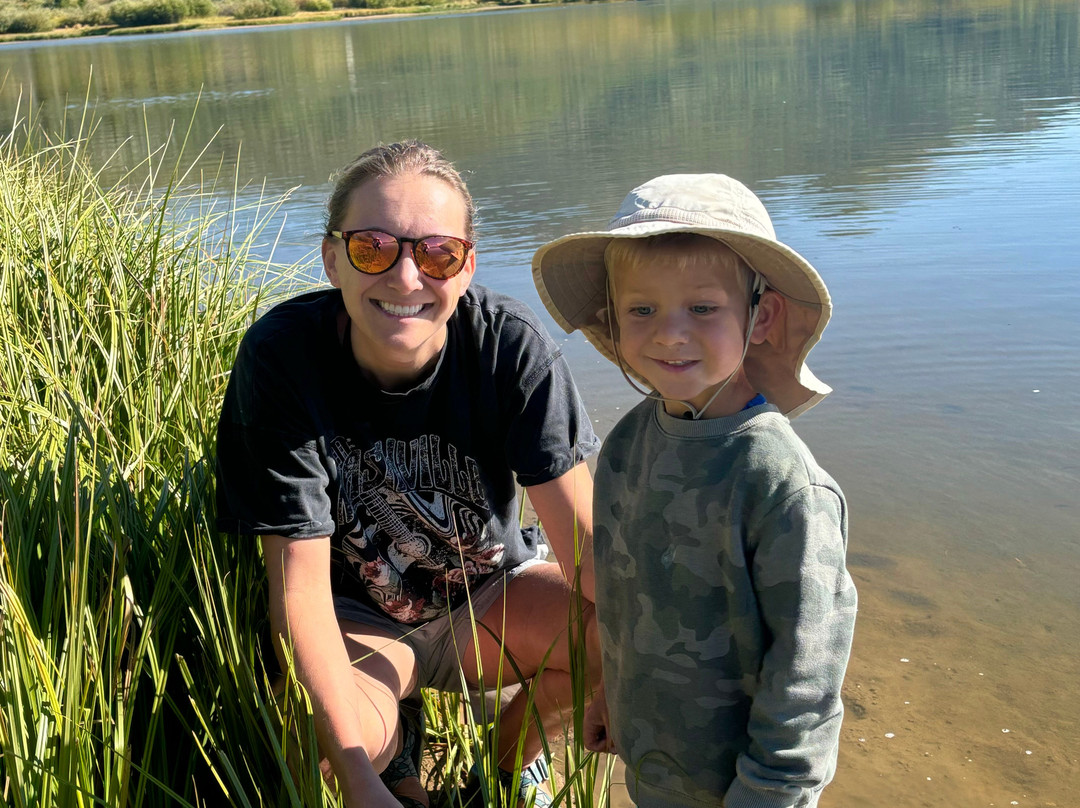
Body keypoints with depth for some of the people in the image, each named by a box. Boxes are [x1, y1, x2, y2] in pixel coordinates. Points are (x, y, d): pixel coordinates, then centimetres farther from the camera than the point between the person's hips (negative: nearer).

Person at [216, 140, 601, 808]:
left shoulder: (511, 346, -21)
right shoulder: (281, 358, -24)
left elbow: (586, 538, -21)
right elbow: (300, 580, -25)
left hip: (488, 593, 2)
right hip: (354, 615, -2)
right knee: (349, 735, -33)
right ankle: (397, 754, 8)